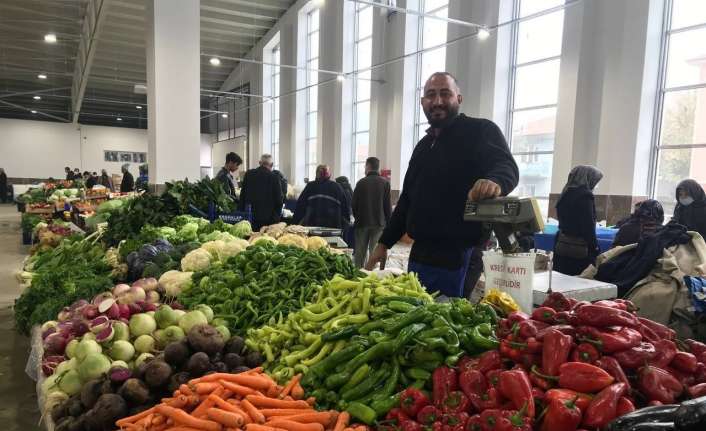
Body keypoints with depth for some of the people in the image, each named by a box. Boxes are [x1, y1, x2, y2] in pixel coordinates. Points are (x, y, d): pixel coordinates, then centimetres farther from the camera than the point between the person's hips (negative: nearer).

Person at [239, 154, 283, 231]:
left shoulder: (248, 174, 4)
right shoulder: (274, 177, -8)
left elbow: (242, 195, 9)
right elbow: (279, 199, -3)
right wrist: (276, 217, 9)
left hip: (250, 216, 3)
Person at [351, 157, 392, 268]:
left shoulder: (361, 182, -2)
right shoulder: (385, 183, -4)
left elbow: (354, 205, 1)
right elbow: (388, 205, -4)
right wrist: (388, 222, 6)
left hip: (362, 223, 1)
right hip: (379, 223, -1)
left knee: (360, 253, 10)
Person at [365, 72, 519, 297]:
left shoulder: (480, 131, -4)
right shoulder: (424, 145, 19)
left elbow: (507, 168, -22)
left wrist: (495, 181, -46)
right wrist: (384, 243, 18)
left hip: (460, 258, -7)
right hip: (419, 254, 7)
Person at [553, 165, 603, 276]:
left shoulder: (565, 194, 11)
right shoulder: (584, 196, -12)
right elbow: (588, 226, -16)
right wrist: (595, 250, -11)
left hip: (561, 246, 8)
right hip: (579, 249, -8)